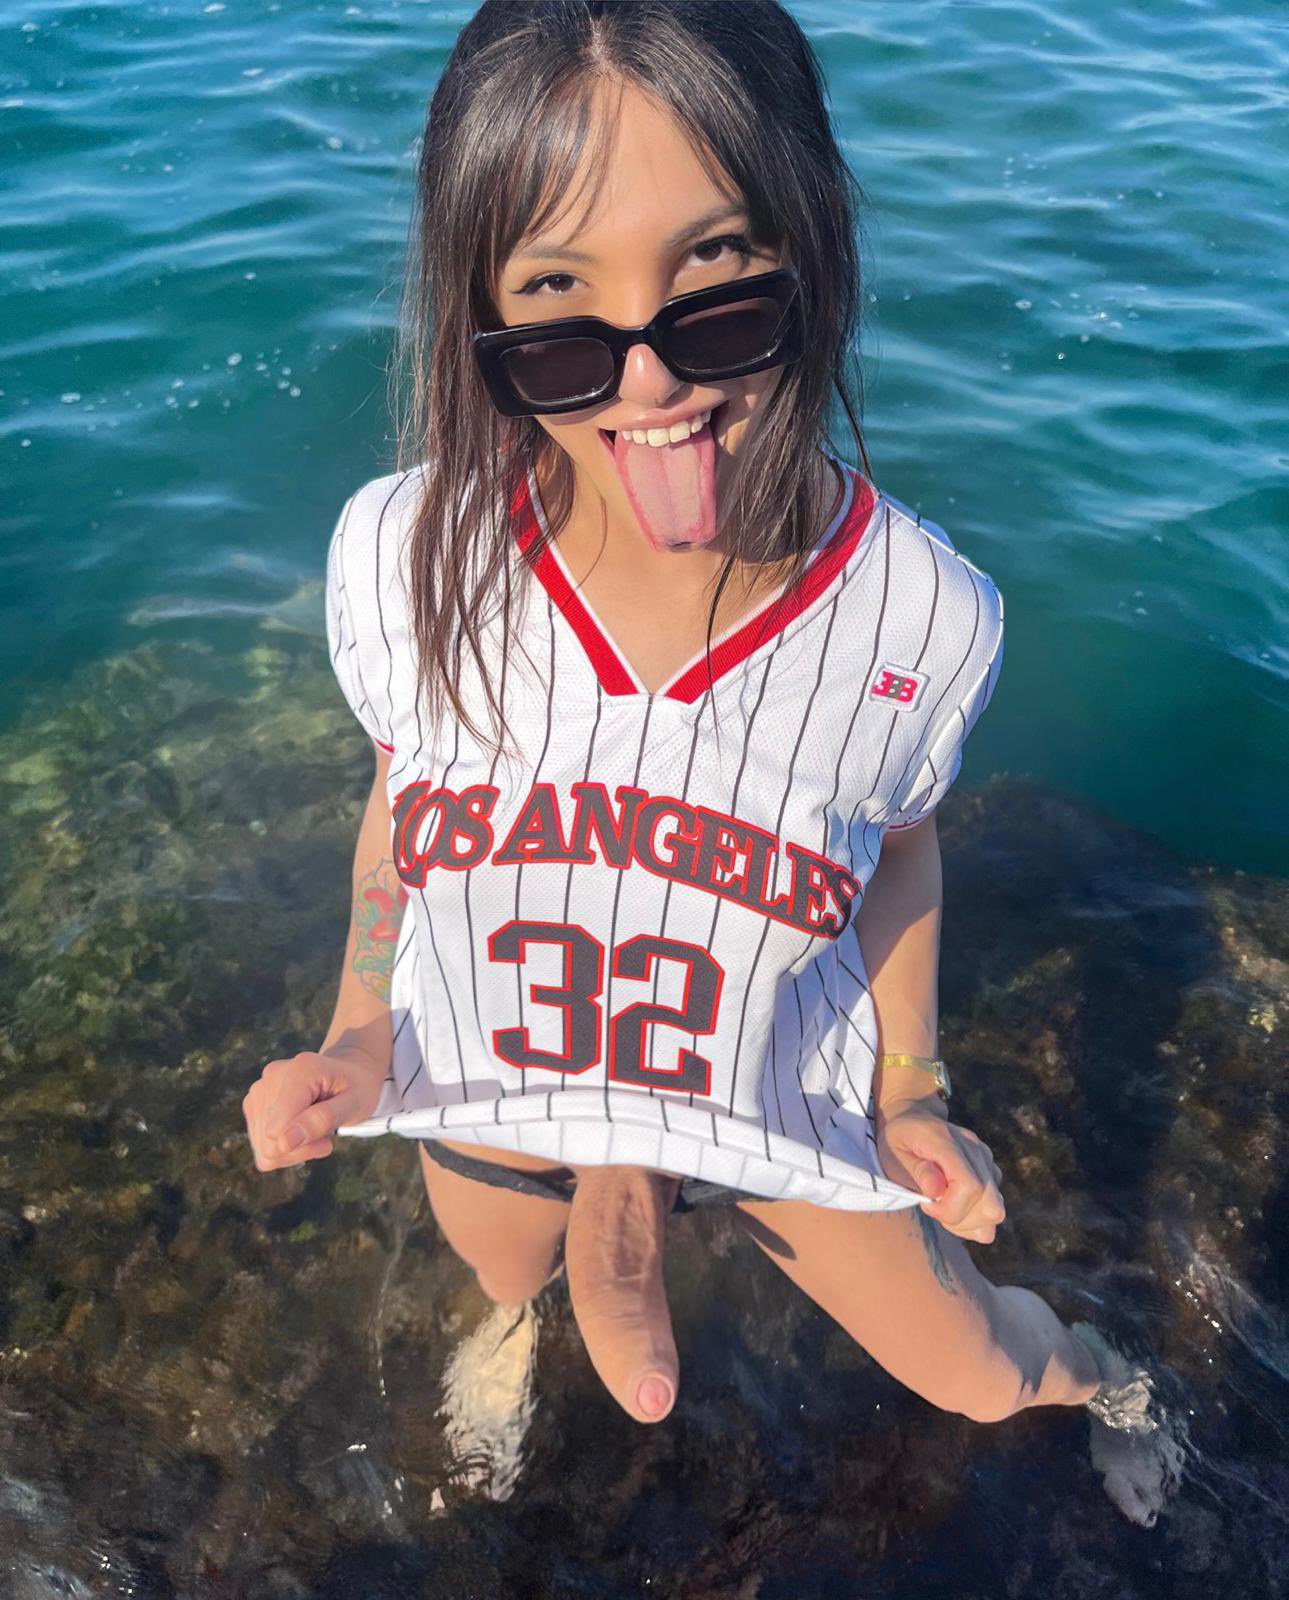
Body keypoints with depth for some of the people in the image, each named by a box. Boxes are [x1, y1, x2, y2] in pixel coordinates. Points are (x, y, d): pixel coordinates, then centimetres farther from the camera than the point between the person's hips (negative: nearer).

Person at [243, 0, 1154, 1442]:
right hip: (488, 1074, 1)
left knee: (978, 1385, 21)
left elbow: (896, 841, -8)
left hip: (770, 1086, 0)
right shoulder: (397, 554, -27)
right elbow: (403, 795, -7)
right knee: (507, 1274, 33)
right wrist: (358, 1041, -10)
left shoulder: (922, 616, -28)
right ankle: (612, 1216, 65)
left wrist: (910, 1093, -3)